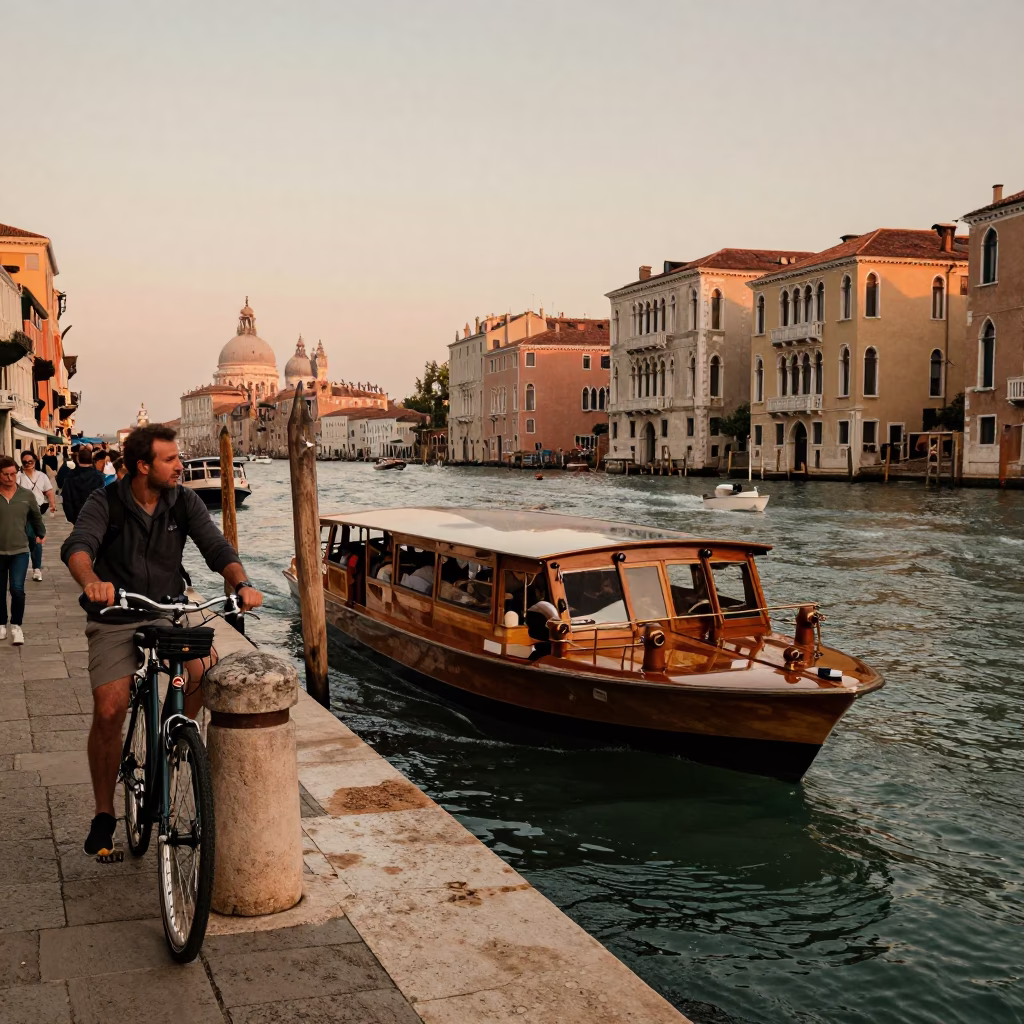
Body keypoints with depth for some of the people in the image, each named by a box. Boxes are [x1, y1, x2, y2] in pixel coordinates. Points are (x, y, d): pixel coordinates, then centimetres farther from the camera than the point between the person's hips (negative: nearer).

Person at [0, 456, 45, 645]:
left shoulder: (26, 494, -2)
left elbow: (36, 517, 14)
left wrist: (41, 534, 22)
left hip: (20, 551, 0)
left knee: (17, 589, -13)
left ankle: (16, 626, 5)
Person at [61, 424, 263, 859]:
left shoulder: (184, 501, -3)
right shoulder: (106, 502, -11)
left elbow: (217, 547, -11)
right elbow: (77, 545, -27)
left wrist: (241, 583, -32)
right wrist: (91, 582, -50)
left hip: (168, 614, 2)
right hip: (115, 622, -2)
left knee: (209, 670, -26)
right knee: (108, 713, -13)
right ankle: (104, 814, 7)